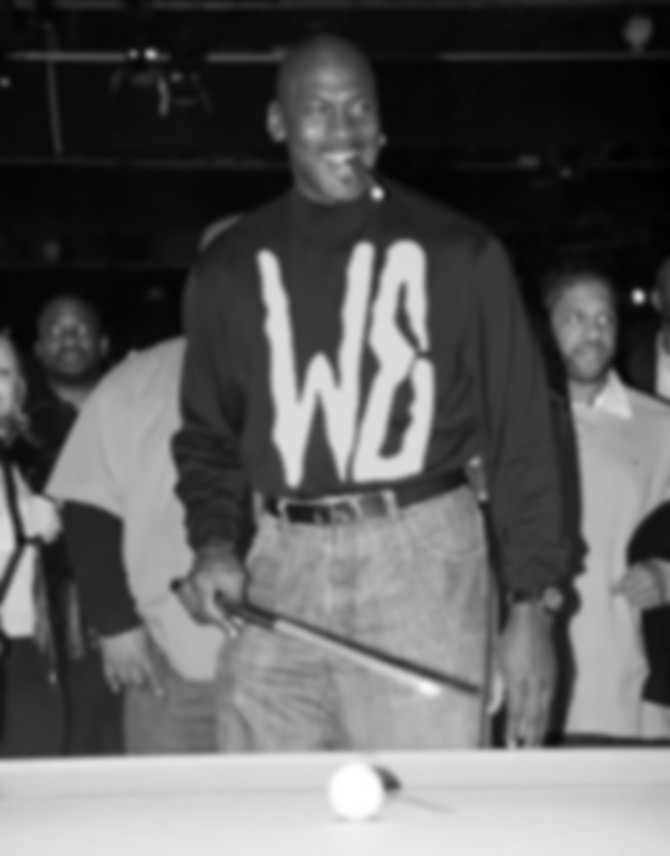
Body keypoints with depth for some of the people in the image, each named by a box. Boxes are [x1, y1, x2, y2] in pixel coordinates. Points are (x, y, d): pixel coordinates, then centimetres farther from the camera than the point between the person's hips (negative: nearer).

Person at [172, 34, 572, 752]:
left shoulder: (459, 254, 3)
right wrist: (215, 542, 0)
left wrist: (530, 602, -2)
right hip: (279, 564, 3)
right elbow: (207, 432, 19)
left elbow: (521, 431, 4)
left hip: (422, 556, -2)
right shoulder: (230, 267, 11)